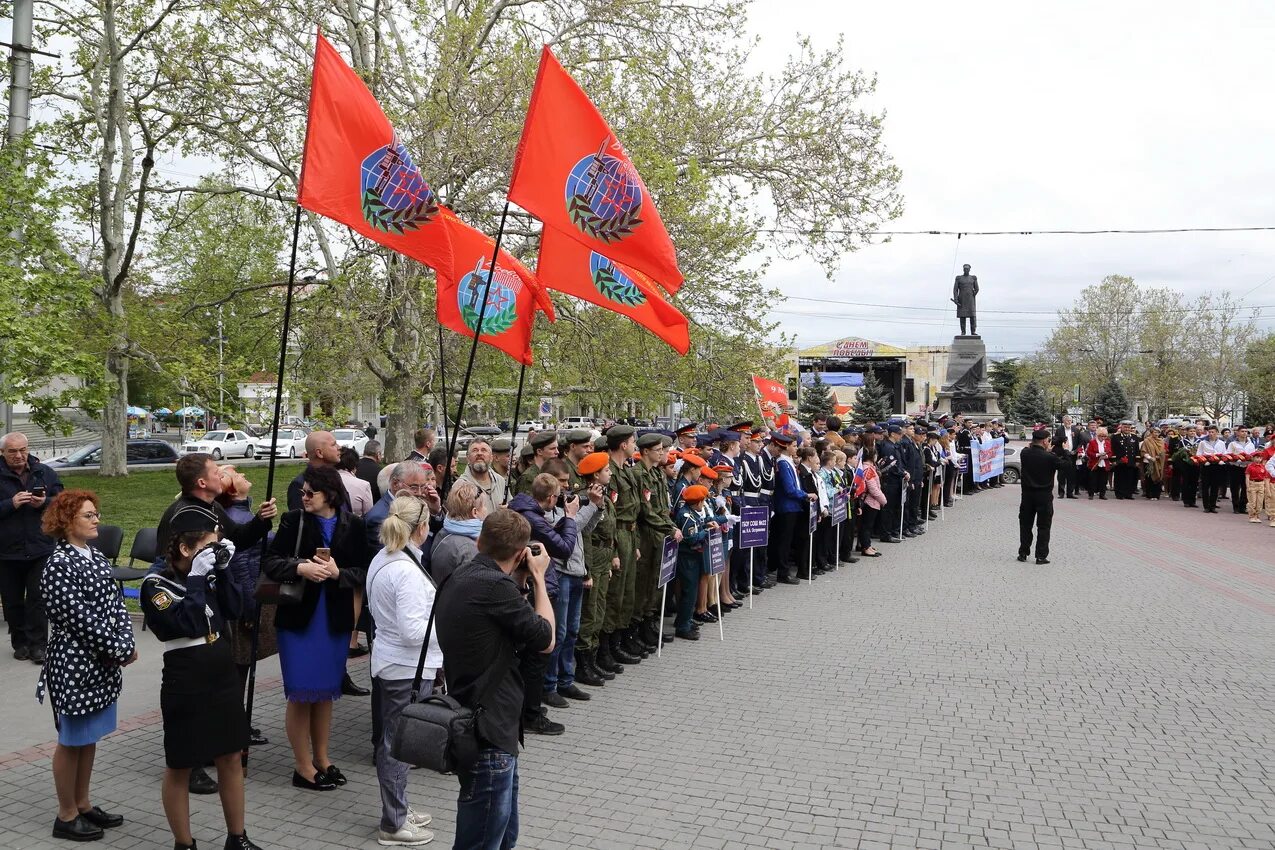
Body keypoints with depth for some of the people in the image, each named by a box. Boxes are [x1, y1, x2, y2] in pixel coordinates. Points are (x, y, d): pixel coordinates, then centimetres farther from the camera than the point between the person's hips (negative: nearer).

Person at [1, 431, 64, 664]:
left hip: (40, 550, 0)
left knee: (38, 600, 0)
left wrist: (44, 502, -14)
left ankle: (38, 645, 6)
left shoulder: (45, 473, 4)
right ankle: (20, 643, 24)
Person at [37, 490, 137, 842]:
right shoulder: (58, 566, -17)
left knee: (90, 737, 17)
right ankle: (66, 816, 19)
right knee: (72, 740, 6)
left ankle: (83, 804, 30)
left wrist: (126, 644, -7)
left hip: (102, 663, 7)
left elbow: (115, 603, 7)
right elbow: (80, 618, -21)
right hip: (74, 664, -7)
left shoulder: (97, 558, 7)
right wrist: (120, 651, -15)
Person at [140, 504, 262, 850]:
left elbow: (235, 610, -1)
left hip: (225, 679, 7)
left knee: (231, 757, 15)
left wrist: (222, 570, -8)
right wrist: (197, 578, -22)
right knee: (180, 767, 10)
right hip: (186, 688, -6)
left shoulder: (207, 574, 4)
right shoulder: (156, 585, -14)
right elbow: (189, 624, -25)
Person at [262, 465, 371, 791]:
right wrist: (299, 567, -23)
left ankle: (321, 758, 29)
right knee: (301, 693, 4)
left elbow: (363, 571, -3)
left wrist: (338, 573, -20)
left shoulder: (353, 526, -2)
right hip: (298, 616, -2)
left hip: (335, 618, 2)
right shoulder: (293, 521, -4)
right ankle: (303, 766, 16)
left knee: (326, 691, 14)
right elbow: (269, 562, -7)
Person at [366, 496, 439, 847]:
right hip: (409, 667, -10)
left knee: (393, 740, 19)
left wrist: (437, 612, 15)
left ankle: (397, 809, 33)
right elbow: (413, 630, -27)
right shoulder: (407, 570, -25)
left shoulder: (381, 560, 4)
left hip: (388, 661, 10)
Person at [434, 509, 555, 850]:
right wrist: (537, 577, -3)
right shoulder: (494, 585, -22)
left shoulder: (459, 579, 8)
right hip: (488, 735, -10)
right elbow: (546, 640, -12)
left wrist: (519, 583, 10)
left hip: (475, 723, 10)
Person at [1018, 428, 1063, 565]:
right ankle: (1041, 556, 7)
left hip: (1027, 494, 4)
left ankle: (1023, 553, 20)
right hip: (1044, 496, -4)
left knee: (1025, 524, 15)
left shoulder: (1024, 453, -6)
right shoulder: (1049, 457, -18)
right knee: (1043, 526, 6)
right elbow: (1067, 463, -6)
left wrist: (1046, 451, 12)